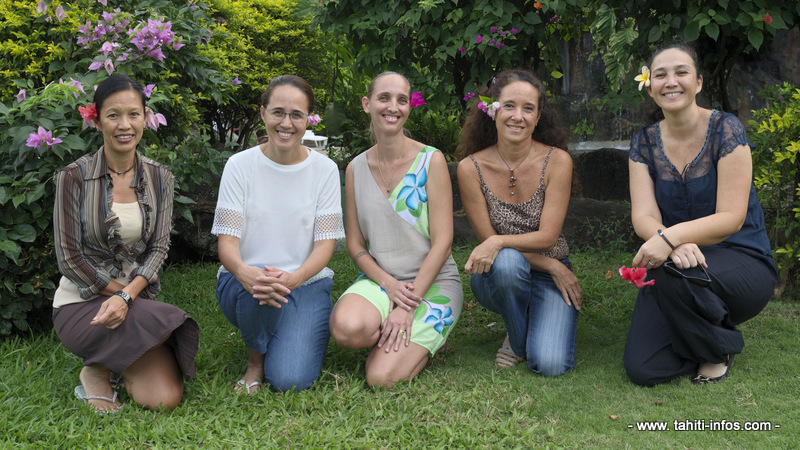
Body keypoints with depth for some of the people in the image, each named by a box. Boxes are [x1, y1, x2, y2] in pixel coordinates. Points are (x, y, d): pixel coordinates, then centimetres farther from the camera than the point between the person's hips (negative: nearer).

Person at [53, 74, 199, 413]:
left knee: (167, 398, -18)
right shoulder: (74, 177, -8)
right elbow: (69, 258, -9)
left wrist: (128, 296, -20)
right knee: (167, 321, -32)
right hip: (80, 304, -3)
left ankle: (106, 365, 12)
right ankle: (97, 371, -4)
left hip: (137, 299, 4)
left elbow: (159, 247, -3)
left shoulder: (159, 178, 4)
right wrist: (120, 293, -14)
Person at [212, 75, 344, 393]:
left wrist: (292, 278, -29)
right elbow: (227, 242, -9)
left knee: (290, 381, -21)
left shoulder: (325, 170, 0)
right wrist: (244, 272, -34)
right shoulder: (240, 166, -3)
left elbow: (325, 243, -6)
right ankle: (255, 358, -6)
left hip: (306, 285, 0)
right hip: (242, 284, 0)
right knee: (259, 281, -37)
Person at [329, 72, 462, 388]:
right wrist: (389, 284, -12)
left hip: (432, 283, -3)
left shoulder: (431, 161, -7)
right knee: (347, 327, -33)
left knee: (382, 378, -21)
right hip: (379, 279, 3)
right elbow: (355, 244, 7)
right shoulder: (356, 169, 4)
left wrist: (407, 306, -17)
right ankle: (391, 337, 1)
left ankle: (426, 340, 10)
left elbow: (442, 242, -10)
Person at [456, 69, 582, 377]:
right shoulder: (471, 168, -10)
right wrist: (554, 267, -15)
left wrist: (499, 242, -31)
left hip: (547, 279, 0)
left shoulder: (557, 161, -10)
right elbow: (488, 240, -8)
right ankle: (517, 338, -6)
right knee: (507, 262, -38)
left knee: (550, 364, -23)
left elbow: (548, 236, -13)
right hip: (498, 278, 0)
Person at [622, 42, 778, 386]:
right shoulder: (644, 143, 2)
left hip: (743, 264, -3)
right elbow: (643, 216, -8)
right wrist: (673, 243, -33)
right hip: (676, 267, 4)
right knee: (642, 370, -16)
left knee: (674, 272, -37)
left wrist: (671, 237, -36)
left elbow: (731, 218, -18)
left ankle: (719, 347, -5)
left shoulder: (726, 130, -11)